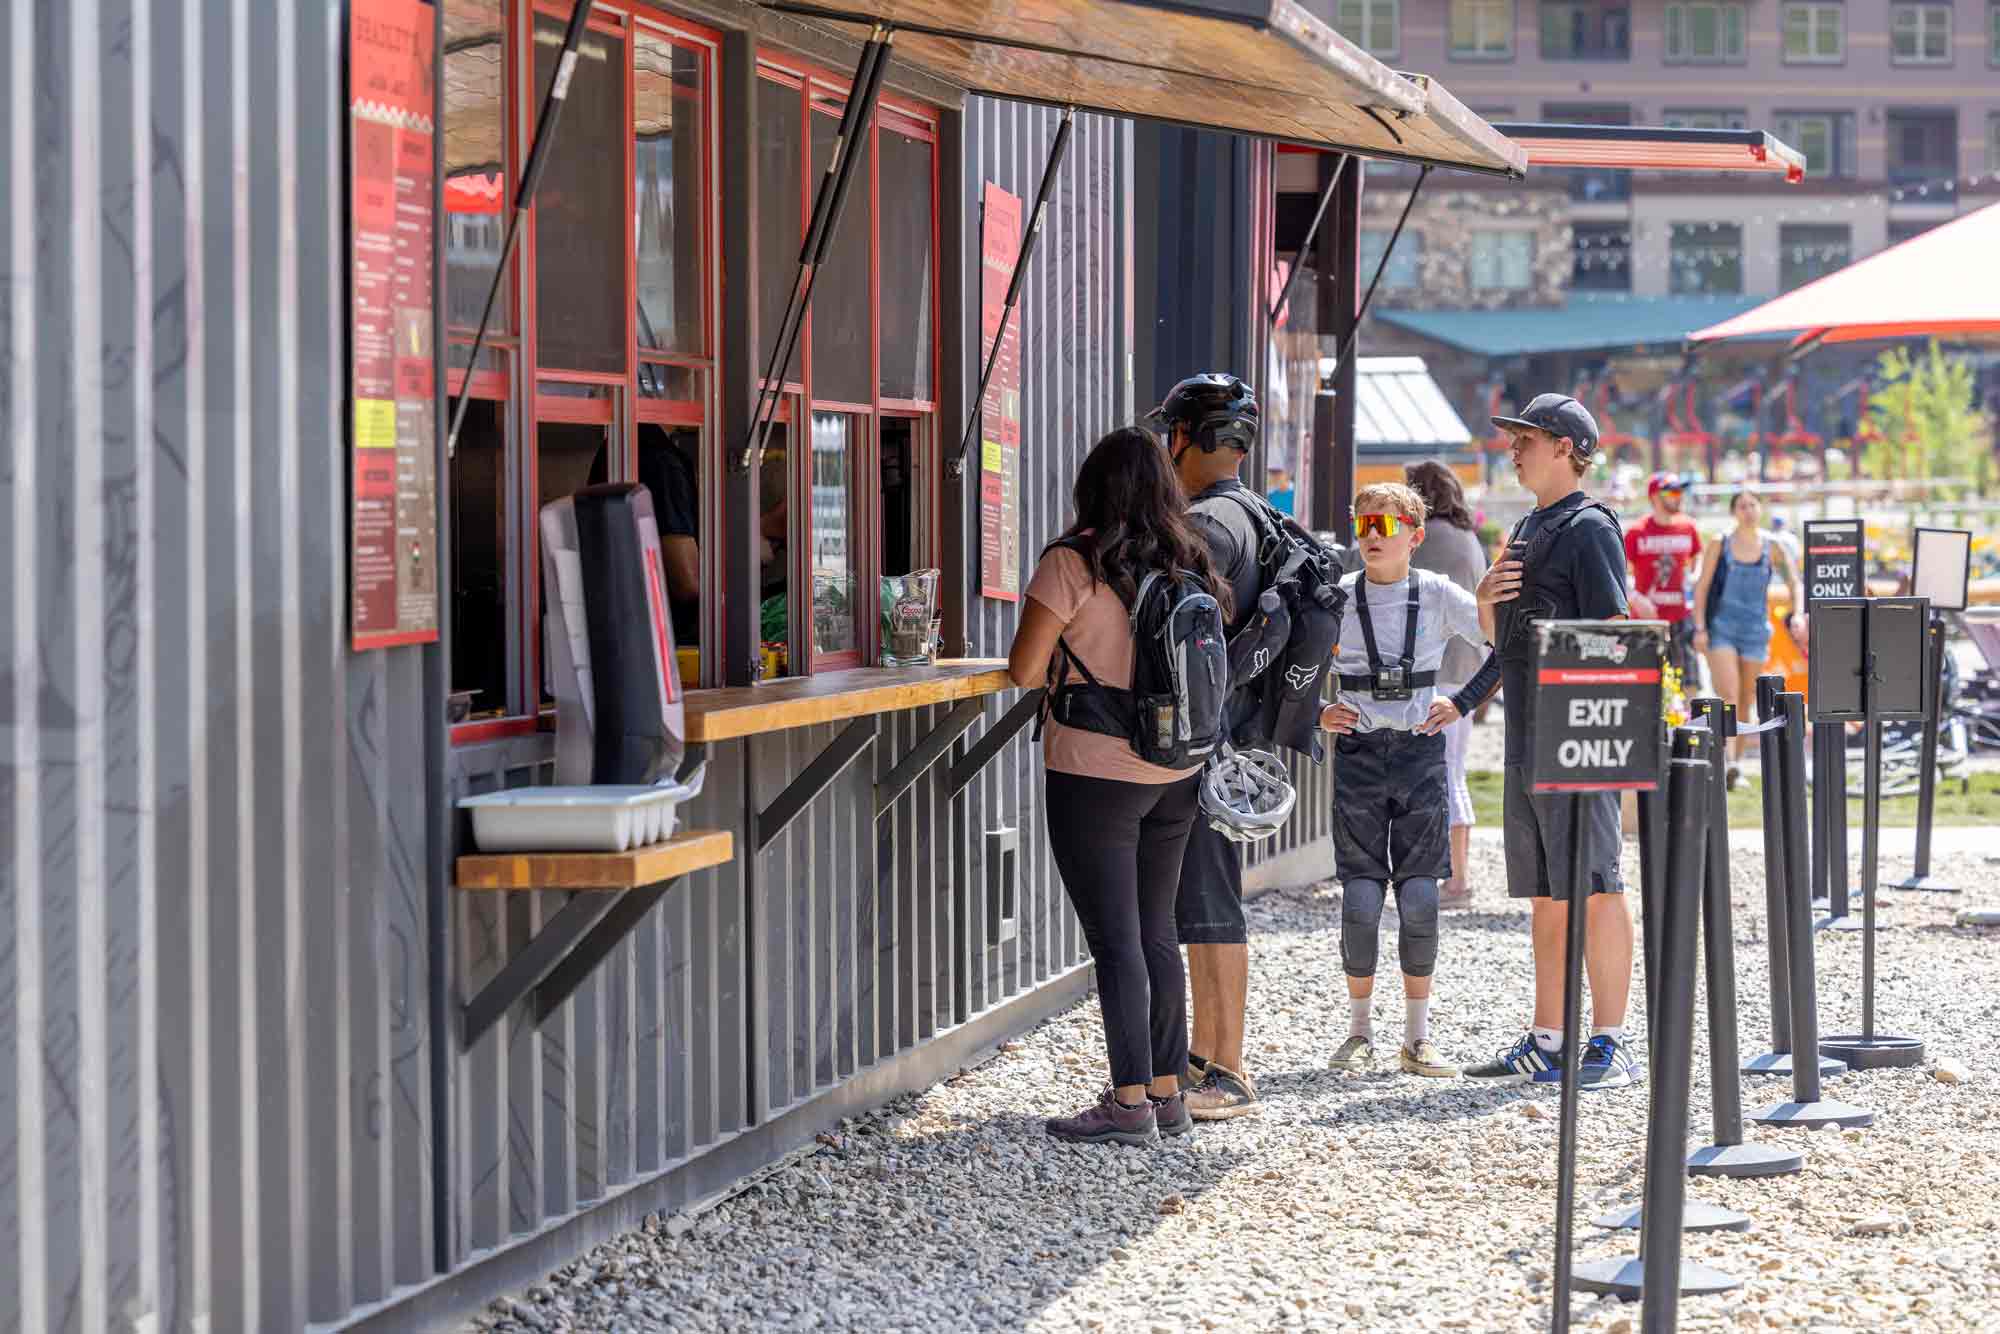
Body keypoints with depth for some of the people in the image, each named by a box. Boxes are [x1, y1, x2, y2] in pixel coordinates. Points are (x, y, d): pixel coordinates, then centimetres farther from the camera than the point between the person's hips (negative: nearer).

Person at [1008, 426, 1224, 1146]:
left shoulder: (1075, 561, -11)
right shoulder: (1190, 564, 6)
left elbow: (1025, 669, -12)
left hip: (1094, 772, -6)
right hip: (1175, 772, 6)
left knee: (1114, 938, -3)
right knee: (1157, 932, 14)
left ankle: (1130, 1103, -3)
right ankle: (1167, 1092, 18)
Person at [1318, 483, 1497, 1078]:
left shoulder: (1439, 595, 1)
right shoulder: (1338, 597, 2)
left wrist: (1461, 703, -1)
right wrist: (1318, 712, -2)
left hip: (1420, 753, 0)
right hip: (1359, 754, 0)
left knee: (1420, 900, -2)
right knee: (1360, 900, -5)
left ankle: (1418, 1036, 9)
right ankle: (1359, 1033, 9)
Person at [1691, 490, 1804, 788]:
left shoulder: (1772, 547, 5)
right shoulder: (1720, 545, 1)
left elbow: (1793, 582, 2)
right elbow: (1702, 587, 1)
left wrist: (1798, 613, -15)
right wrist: (1700, 627, -7)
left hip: (1756, 629, 3)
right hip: (1722, 627, -3)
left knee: (1747, 701, 8)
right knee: (1728, 694, -18)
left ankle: (1737, 763, 18)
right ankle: (1728, 761, -26)